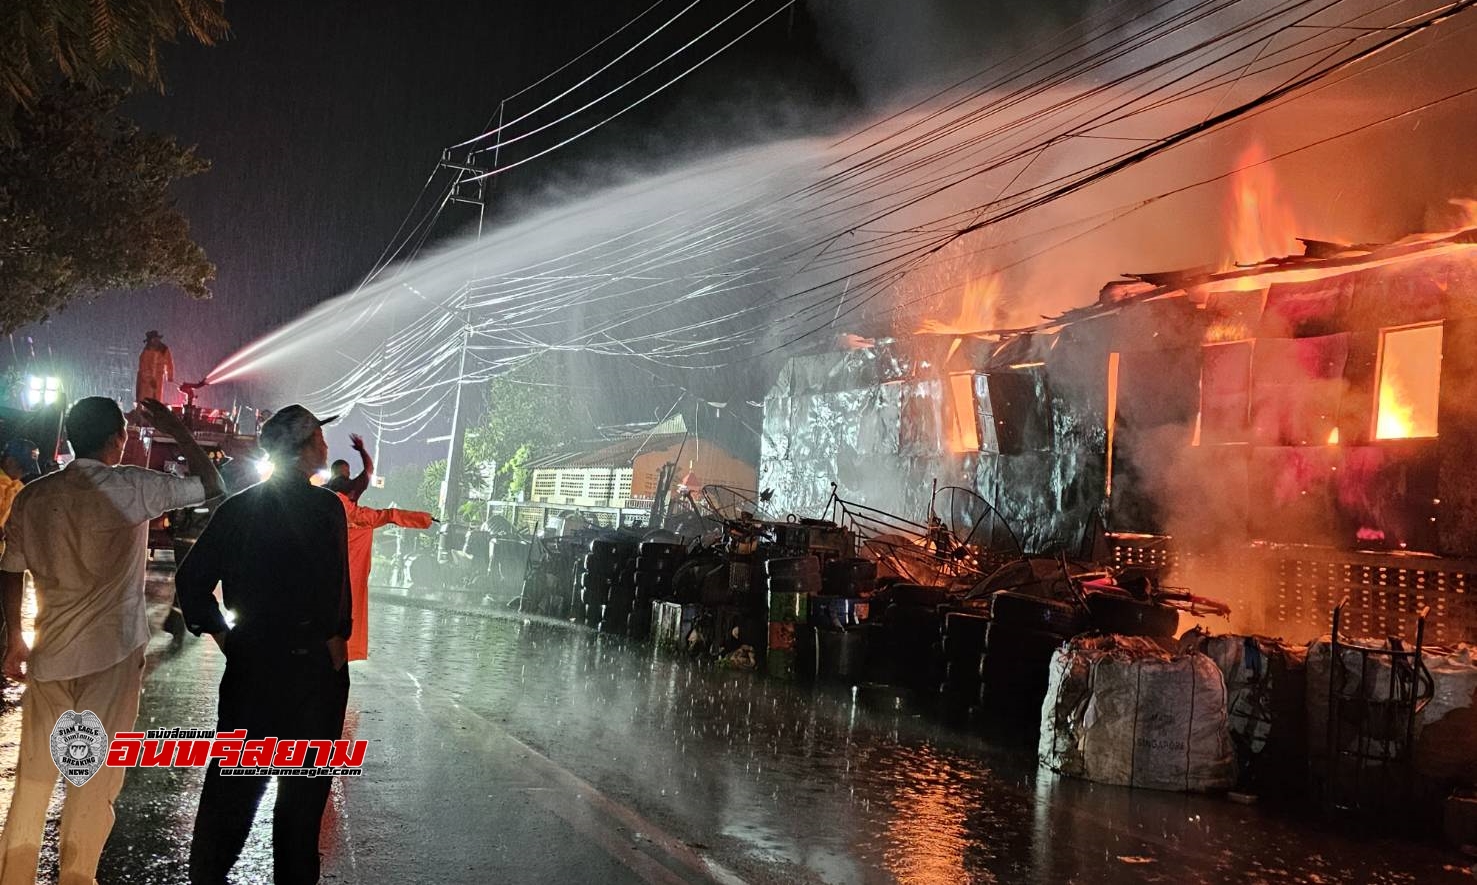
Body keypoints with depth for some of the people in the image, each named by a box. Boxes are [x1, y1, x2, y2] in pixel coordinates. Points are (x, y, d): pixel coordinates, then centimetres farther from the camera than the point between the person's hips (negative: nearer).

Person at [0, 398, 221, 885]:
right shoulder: (132, 487, -10)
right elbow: (211, 487, -1)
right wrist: (176, 429, 8)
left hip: (49, 654, 5)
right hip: (110, 654, -4)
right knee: (95, 777, 6)